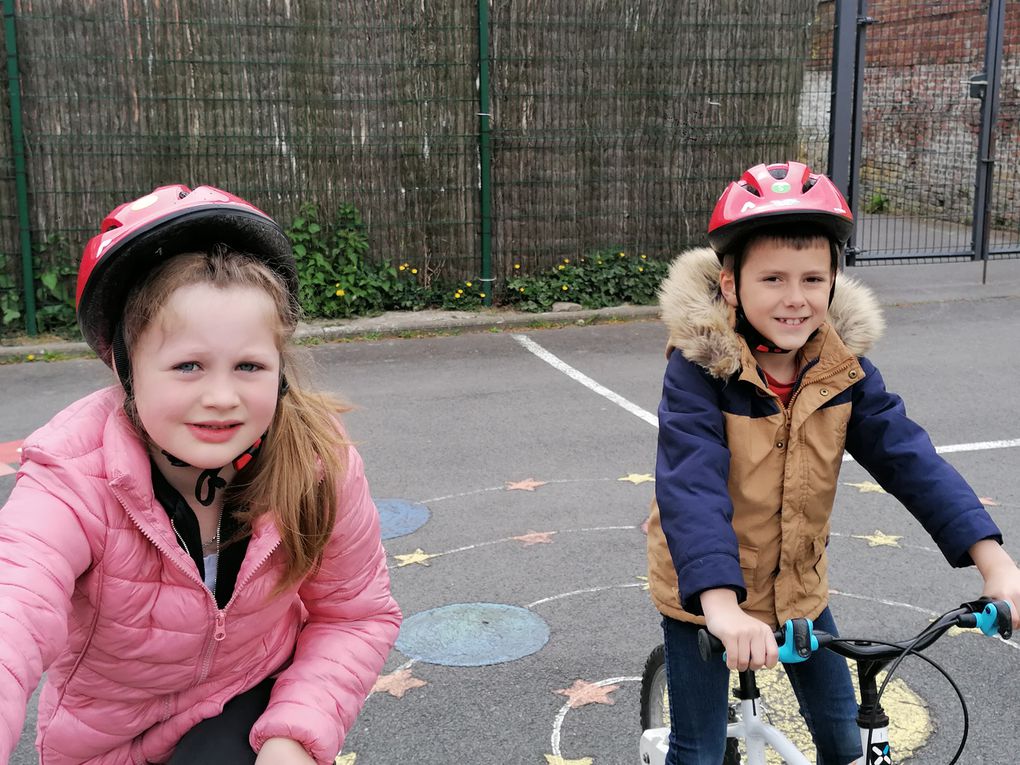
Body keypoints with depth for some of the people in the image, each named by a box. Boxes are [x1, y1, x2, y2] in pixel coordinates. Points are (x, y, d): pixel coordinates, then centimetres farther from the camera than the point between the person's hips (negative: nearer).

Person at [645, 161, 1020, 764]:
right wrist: (723, 606, -49)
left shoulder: (845, 369, -12)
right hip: (704, 594, -4)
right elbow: (691, 486, -36)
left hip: (799, 588, 4)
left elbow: (910, 458, -18)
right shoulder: (701, 368, -25)